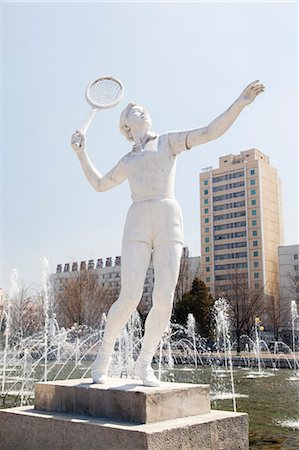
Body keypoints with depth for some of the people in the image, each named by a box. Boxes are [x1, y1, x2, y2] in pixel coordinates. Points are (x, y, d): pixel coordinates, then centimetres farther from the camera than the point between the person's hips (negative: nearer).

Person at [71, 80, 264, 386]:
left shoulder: (169, 141, 19)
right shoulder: (128, 160, 27)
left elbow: (211, 131, 8)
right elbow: (99, 184, 36)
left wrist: (241, 102, -2)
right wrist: (81, 152, 31)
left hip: (169, 222, -1)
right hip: (138, 223, 1)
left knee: (164, 299, -11)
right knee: (130, 298, -13)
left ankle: (144, 364, 6)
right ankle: (103, 356, 8)